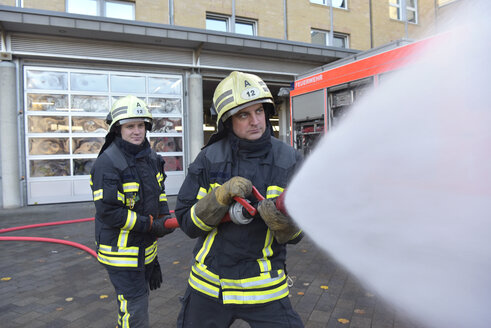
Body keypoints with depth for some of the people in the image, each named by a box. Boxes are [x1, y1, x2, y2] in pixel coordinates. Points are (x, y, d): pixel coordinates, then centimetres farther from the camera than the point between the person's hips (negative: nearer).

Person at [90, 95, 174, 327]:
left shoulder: (151, 158, 5)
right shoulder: (107, 163, -20)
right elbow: (108, 212, -24)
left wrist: (165, 217, -2)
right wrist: (151, 225, -22)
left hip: (146, 248, 8)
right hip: (120, 250, -8)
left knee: (139, 298, 26)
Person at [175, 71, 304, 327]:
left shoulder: (289, 160, -9)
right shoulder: (209, 158, -8)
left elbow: (295, 235, -6)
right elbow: (187, 222, -9)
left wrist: (284, 223, -28)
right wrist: (221, 196, -25)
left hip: (264, 286, -1)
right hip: (208, 283, 2)